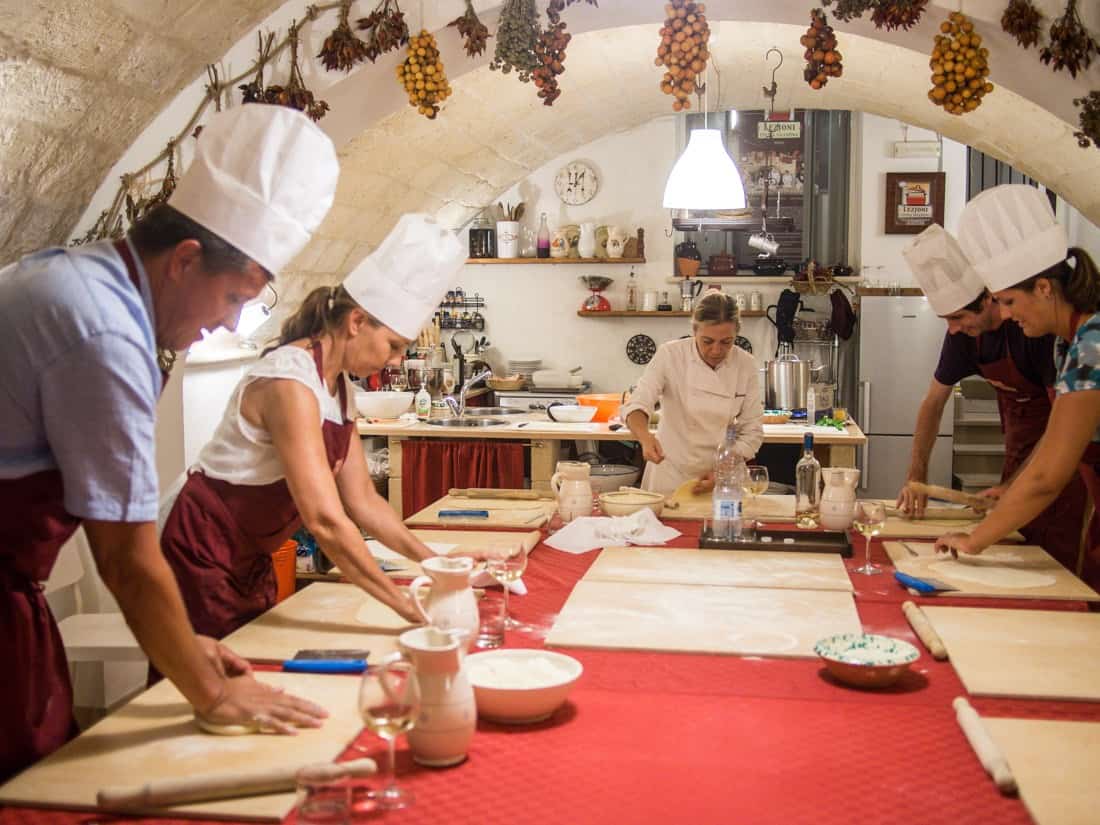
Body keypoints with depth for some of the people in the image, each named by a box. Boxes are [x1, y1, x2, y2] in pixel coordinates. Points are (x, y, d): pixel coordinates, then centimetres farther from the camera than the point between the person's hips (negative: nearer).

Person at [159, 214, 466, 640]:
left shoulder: (340, 388, 3)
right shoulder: (291, 382, -26)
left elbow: (362, 500, 6)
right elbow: (325, 520, -32)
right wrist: (409, 606, -28)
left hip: (250, 560, 9)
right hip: (202, 554, -9)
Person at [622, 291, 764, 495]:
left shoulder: (745, 365, -8)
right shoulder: (670, 355, -14)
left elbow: (751, 432, -5)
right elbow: (636, 405, -22)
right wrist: (645, 437, -42)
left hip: (722, 478, 2)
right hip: (670, 476, -2)